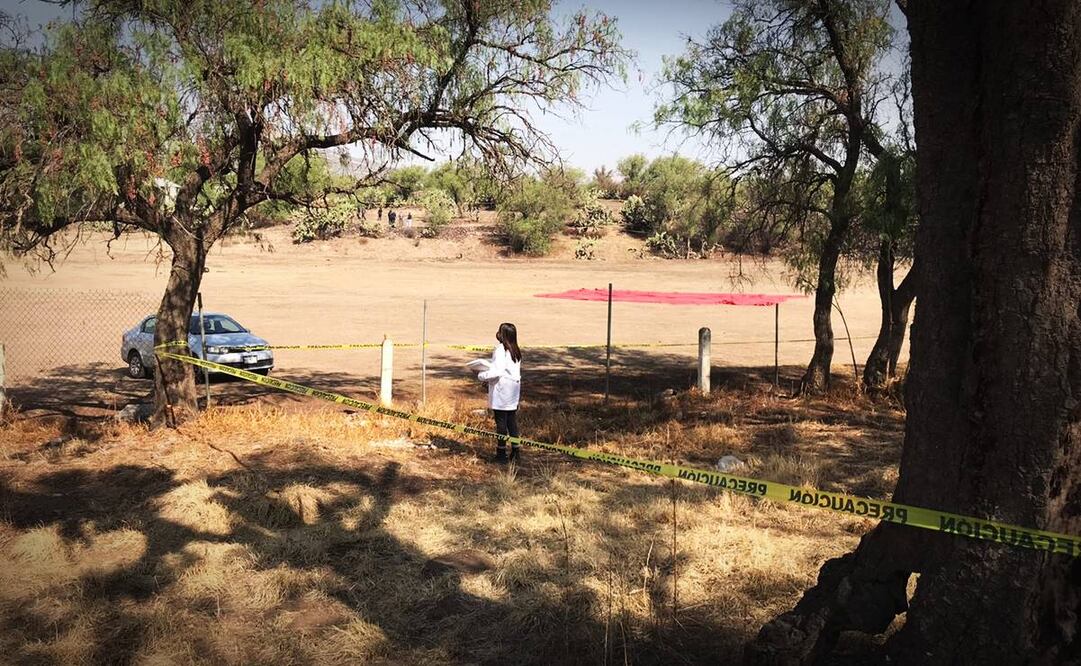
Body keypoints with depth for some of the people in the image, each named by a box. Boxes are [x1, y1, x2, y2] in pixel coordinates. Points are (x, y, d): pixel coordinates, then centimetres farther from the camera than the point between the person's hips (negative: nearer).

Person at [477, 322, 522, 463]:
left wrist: (482, 376, -7)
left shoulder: (500, 350, -16)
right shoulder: (515, 351, 10)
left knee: (501, 422, -1)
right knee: (512, 421, 12)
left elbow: (497, 371, -22)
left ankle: (501, 452, 5)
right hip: (513, 391, 8)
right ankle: (515, 451, 16)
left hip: (502, 392, -8)